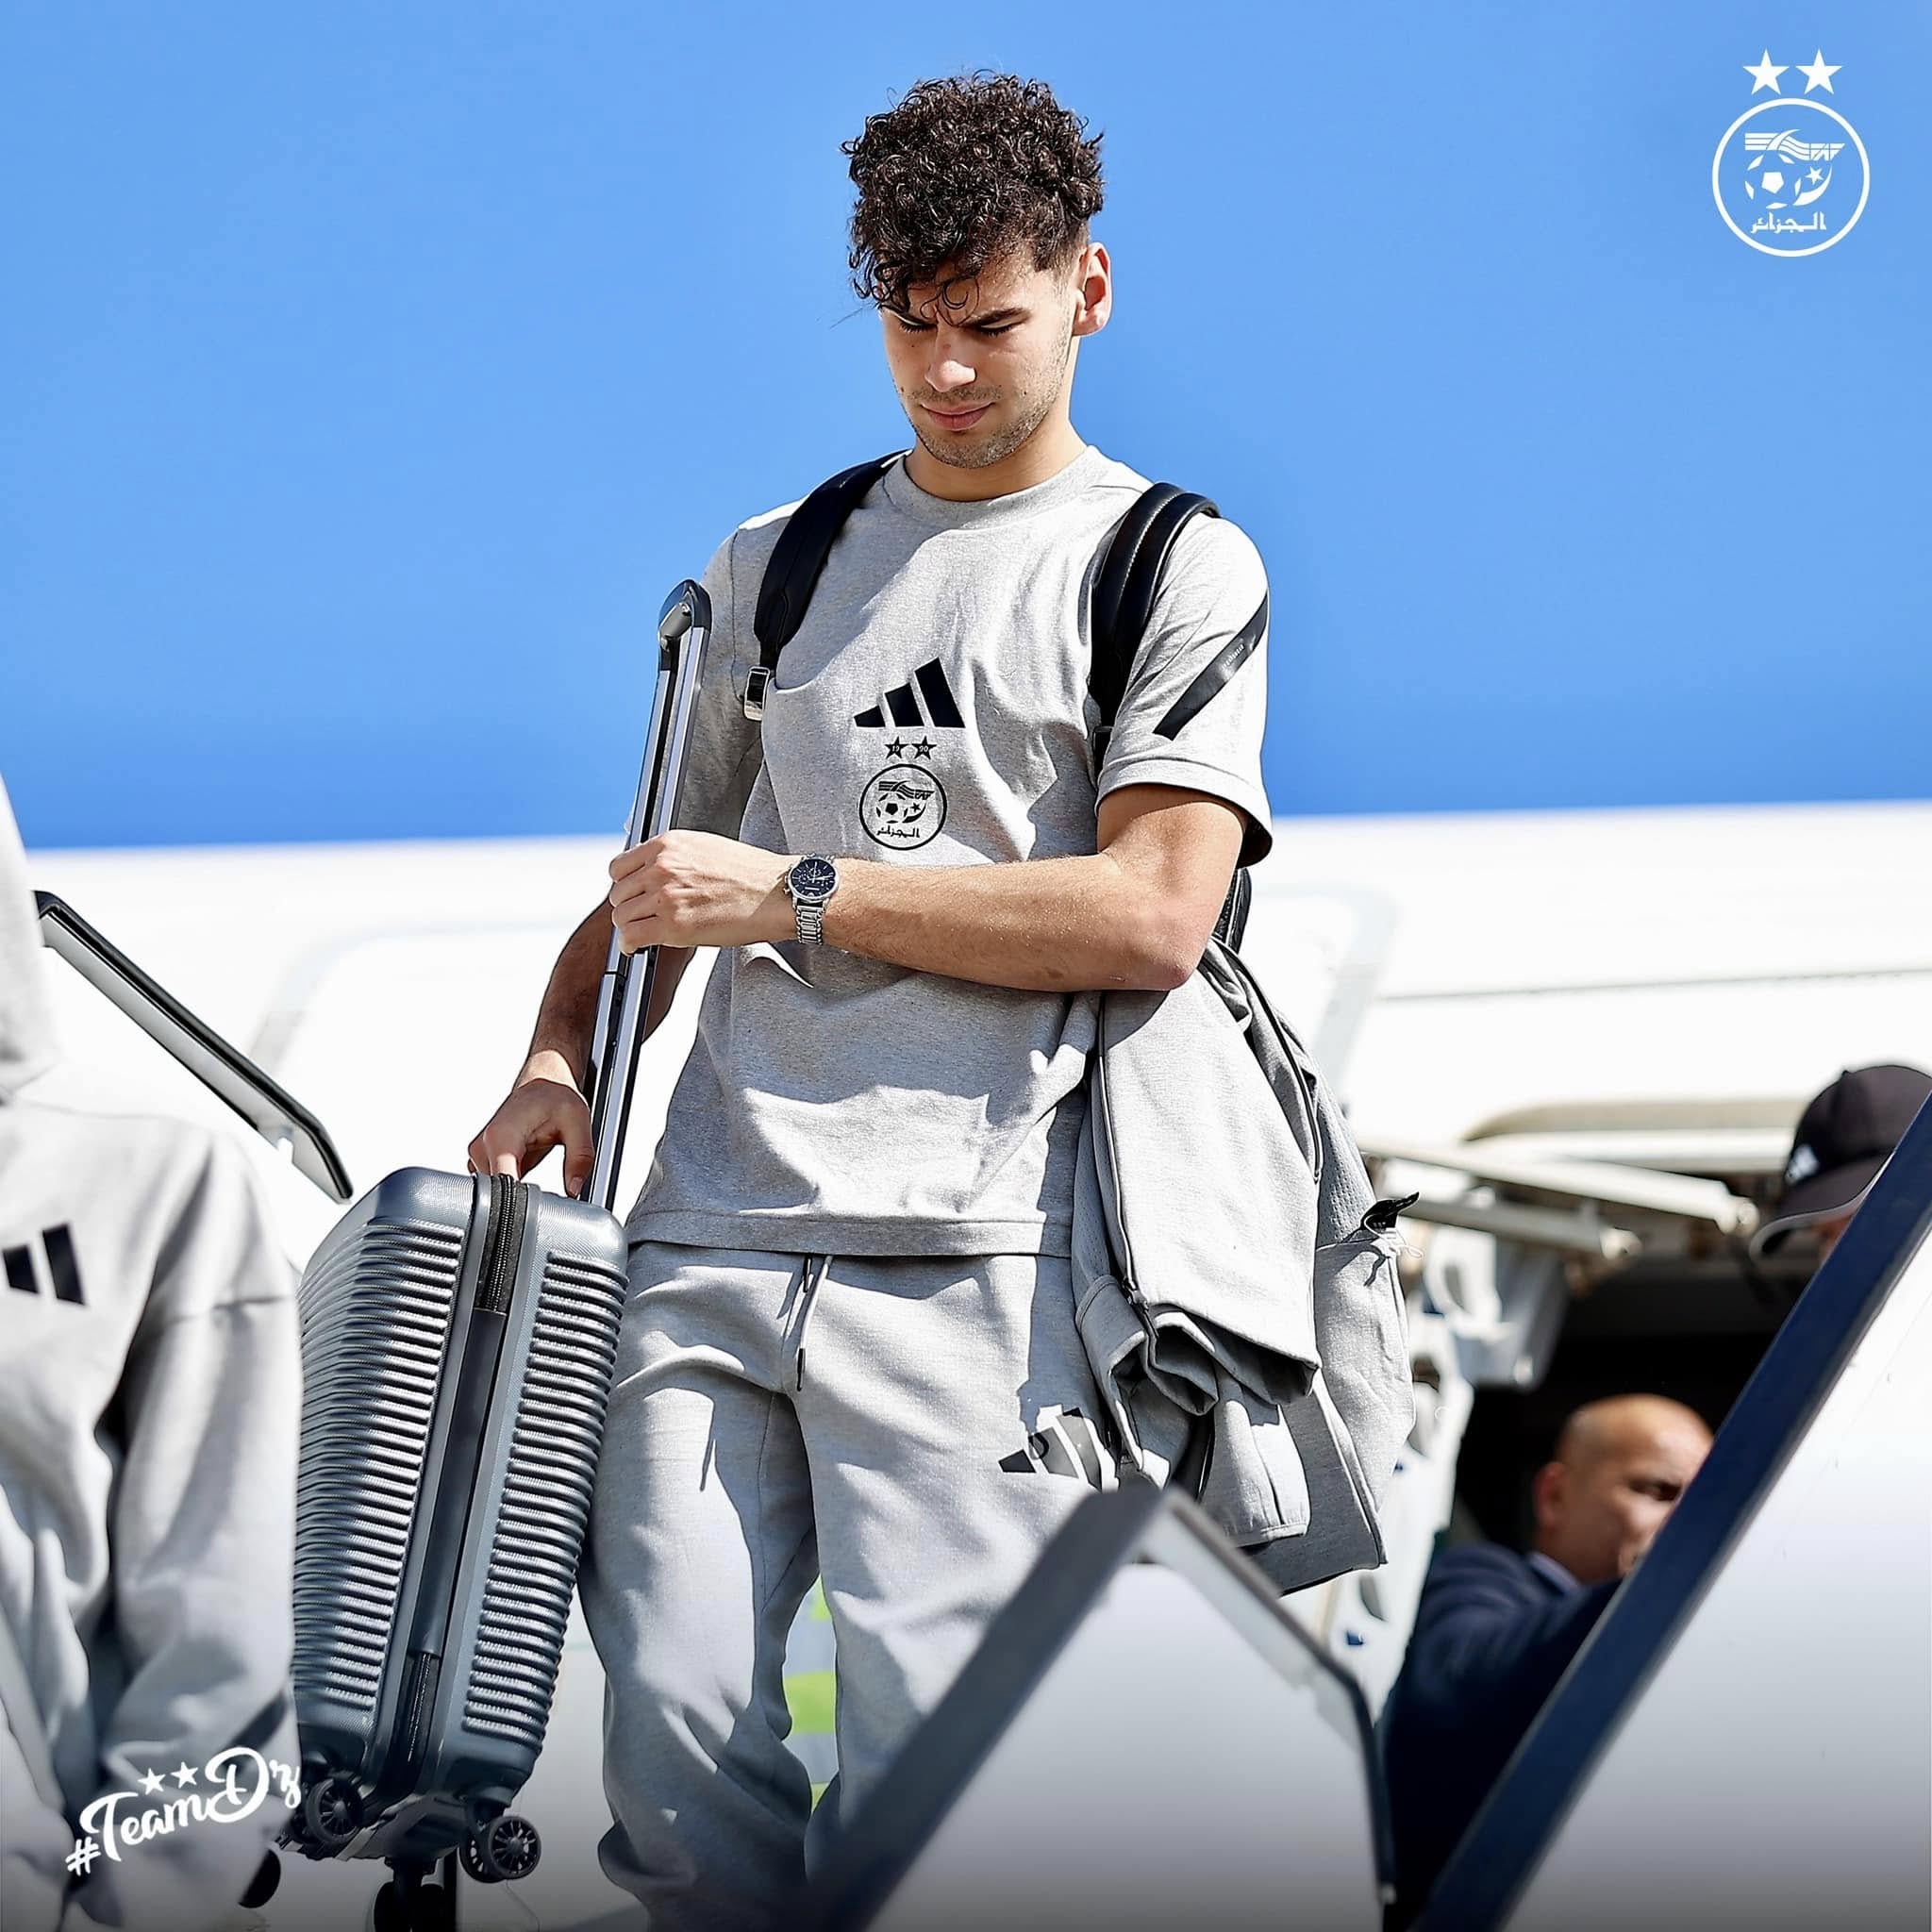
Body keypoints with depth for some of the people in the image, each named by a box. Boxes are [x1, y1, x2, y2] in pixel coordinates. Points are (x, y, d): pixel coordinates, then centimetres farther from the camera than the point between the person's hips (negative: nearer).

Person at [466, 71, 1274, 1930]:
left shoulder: (1180, 570, 8)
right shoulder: (774, 568, 22)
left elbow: (1152, 915, -5)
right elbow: (662, 884, 28)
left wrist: (800, 895, -6)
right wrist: (557, 1058, 7)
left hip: (972, 1252, -4)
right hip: (709, 1232, 4)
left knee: (925, 1760, -14)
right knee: (671, 1742, -8)